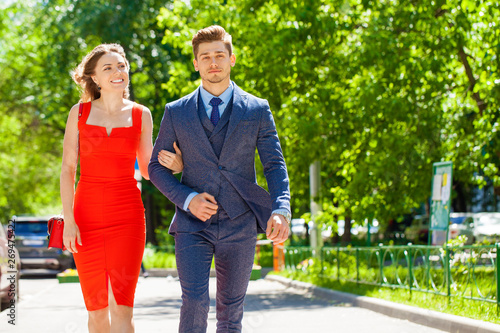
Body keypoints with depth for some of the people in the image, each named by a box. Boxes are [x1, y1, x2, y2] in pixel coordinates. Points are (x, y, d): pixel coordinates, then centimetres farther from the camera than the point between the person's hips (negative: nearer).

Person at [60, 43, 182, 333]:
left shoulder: (141, 115, 7)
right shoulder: (80, 113, 5)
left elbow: (147, 170, 12)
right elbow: (68, 169, 2)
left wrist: (173, 165, -10)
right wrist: (68, 220, -7)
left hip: (127, 214, -1)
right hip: (87, 214, 1)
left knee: (121, 306, -12)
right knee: (97, 308, 5)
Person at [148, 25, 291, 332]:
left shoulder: (258, 110, 4)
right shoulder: (176, 112, 5)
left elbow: (275, 165, 1)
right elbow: (156, 167, 8)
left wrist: (281, 210, -17)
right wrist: (187, 199, -10)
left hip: (240, 225, 1)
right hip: (193, 224, -1)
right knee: (195, 303, -17)